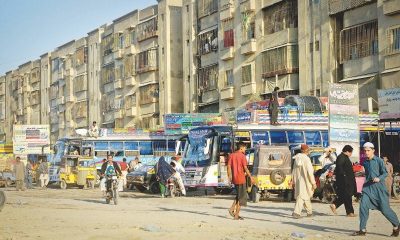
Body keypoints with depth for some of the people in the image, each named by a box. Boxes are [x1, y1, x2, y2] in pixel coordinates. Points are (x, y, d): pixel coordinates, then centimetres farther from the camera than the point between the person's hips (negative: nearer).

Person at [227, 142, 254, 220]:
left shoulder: (231, 155, 8)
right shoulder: (242, 156, -10)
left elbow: (229, 167, 7)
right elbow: (245, 168, -15)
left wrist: (229, 177, 14)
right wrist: (251, 177, -9)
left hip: (234, 179, 6)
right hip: (241, 178, -6)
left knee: (239, 195, 22)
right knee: (241, 197, 2)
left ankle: (232, 209, 6)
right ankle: (236, 216, 2)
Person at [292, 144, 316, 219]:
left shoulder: (297, 158, 6)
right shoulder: (306, 159, -15)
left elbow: (294, 171, 13)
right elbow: (310, 172, -17)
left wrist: (294, 181, 21)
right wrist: (313, 183, -12)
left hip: (298, 181, 7)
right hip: (305, 181, -7)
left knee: (306, 196, 19)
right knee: (301, 197, -9)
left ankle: (309, 212, 29)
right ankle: (296, 212, -18)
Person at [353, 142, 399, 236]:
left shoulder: (379, 161, -6)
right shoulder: (365, 162, 11)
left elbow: (385, 173, -9)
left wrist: (379, 178, -25)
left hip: (379, 187, -5)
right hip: (368, 187, 5)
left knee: (385, 209, -3)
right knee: (363, 206, -10)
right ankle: (363, 230, -3)